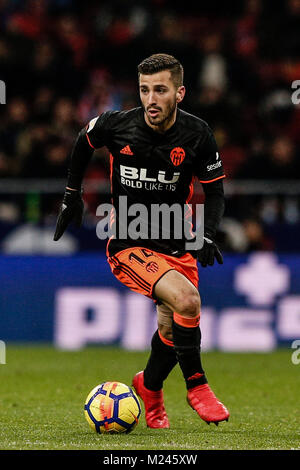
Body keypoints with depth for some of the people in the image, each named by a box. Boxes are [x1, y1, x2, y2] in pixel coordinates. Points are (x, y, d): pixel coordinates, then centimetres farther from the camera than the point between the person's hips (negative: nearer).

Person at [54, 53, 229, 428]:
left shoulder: (196, 134, -9)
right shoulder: (116, 125, -12)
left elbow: (215, 191, 3)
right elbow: (84, 141, 12)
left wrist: (207, 237, -13)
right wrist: (72, 196, 16)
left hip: (177, 247, 3)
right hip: (129, 247, -3)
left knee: (172, 329, 2)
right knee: (186, 298, -27)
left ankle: (149, 387, 35)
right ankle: (195, 384, -9)